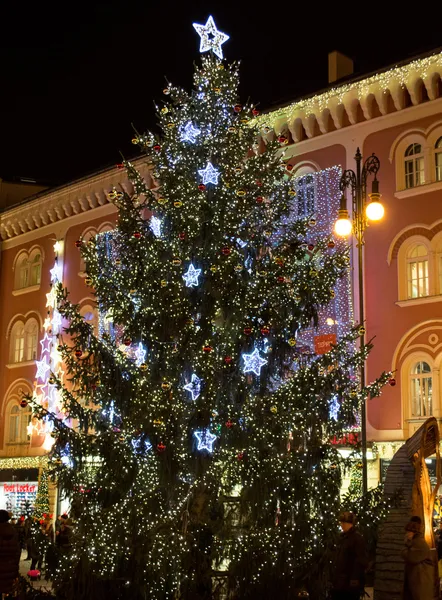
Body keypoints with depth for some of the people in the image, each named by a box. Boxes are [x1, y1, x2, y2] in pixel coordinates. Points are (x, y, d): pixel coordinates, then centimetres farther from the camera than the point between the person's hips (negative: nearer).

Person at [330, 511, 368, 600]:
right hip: (339, 582, 8)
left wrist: (355, 579, -20)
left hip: (350, 583, -8)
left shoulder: (357, 538, -10)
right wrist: (333, 577, 13)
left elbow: (361, 561, -15)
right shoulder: (342, 538, 15)